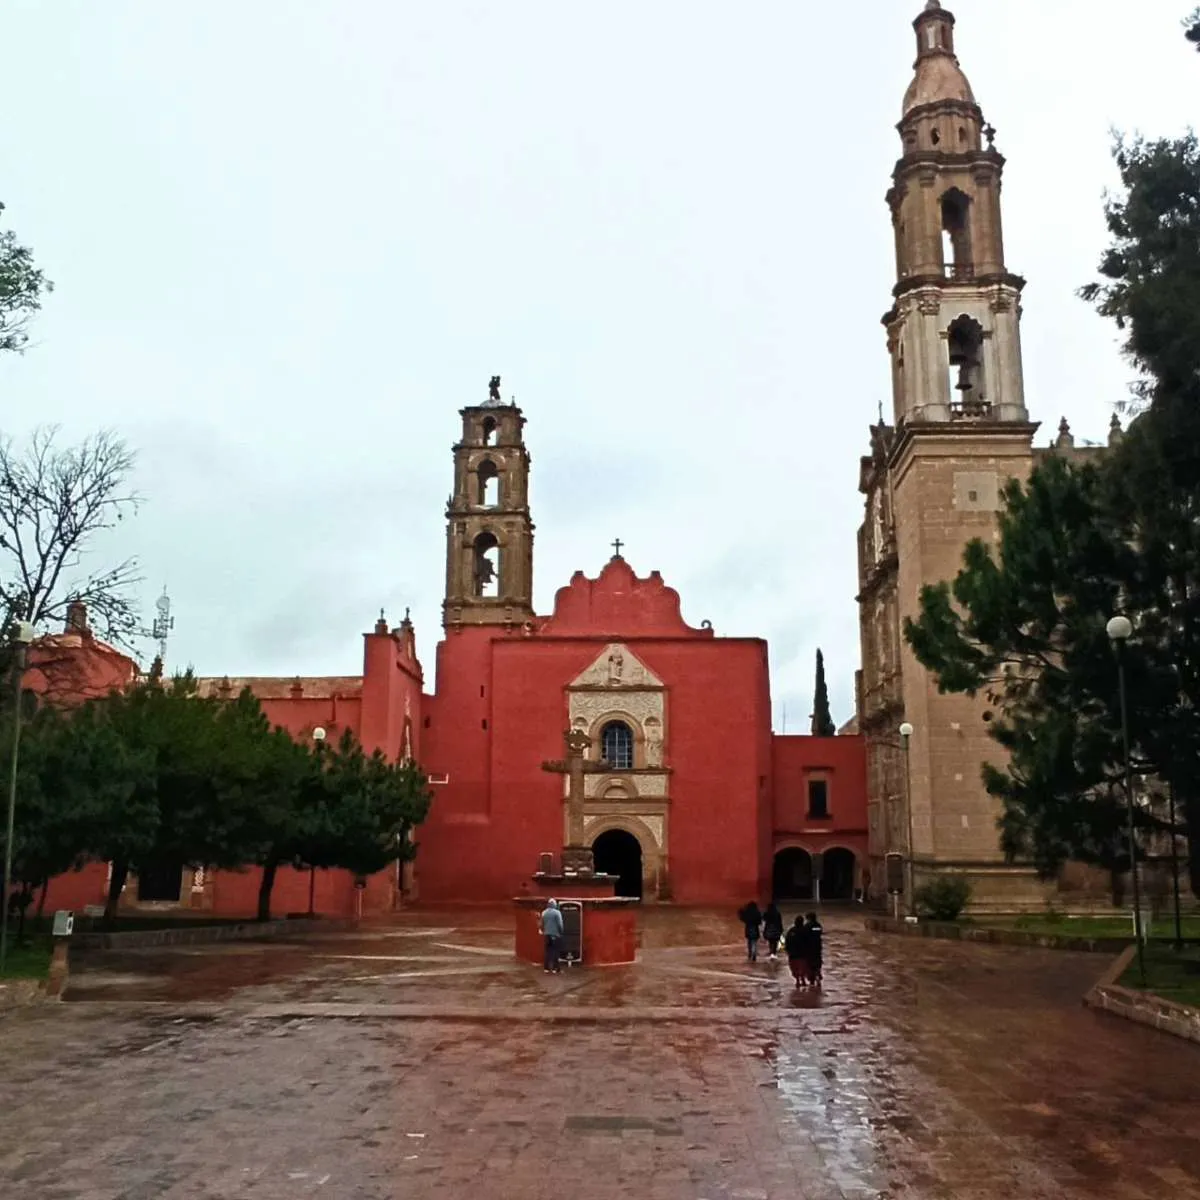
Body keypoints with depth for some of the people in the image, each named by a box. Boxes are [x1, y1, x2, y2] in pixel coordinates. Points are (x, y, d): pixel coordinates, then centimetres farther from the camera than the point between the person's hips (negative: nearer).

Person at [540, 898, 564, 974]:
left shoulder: (544, 913, 4)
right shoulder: (557, 912, -11)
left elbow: (542, 924, 9)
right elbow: (560, 924, -12)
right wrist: (561, 933, 0)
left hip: (547, 935, 5)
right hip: (555, 934, -4)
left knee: (547, 951, 8)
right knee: (555, 951, 0)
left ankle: (546, 968, 8)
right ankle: (555, 968, -1)